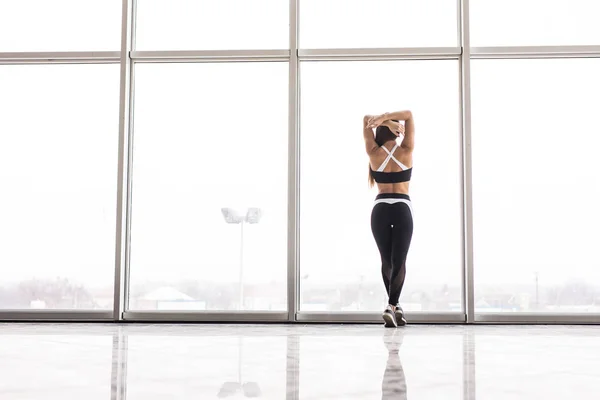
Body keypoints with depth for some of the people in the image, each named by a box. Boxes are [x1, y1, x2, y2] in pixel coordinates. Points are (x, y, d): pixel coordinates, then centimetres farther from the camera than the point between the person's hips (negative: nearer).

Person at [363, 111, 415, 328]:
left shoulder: (374, 154, 1)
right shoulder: (406, 151, -1)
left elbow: (366, 119, 10)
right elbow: (409, 115, 4)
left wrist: (383, 121, -5)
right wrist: (385, 117, -9)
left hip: (380, 210, 2)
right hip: (402, 210, -2)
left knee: (387, 261, 15)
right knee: (398, 262, -3)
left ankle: (395, 305, 24)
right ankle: (391, 306, -22)